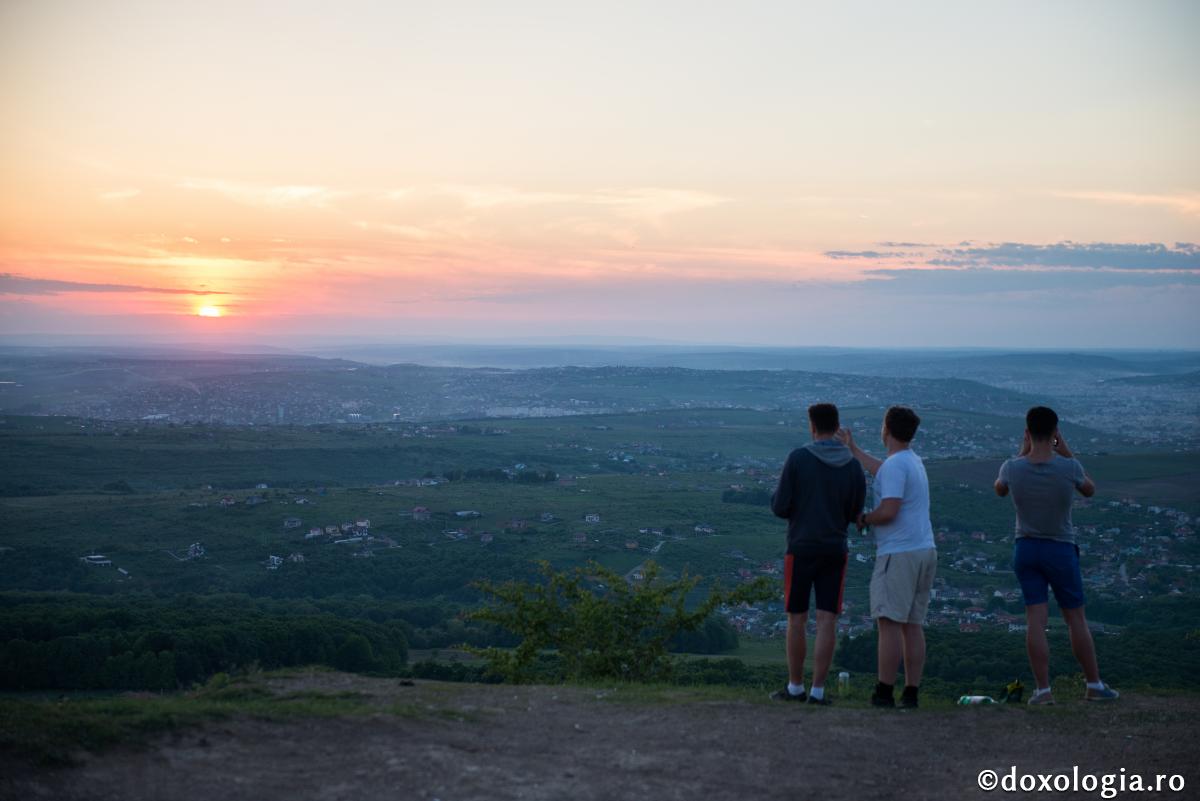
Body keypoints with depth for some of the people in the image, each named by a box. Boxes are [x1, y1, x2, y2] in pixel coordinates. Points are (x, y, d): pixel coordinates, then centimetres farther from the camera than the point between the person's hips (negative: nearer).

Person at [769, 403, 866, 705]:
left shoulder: (797, 459, -9)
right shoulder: (854, 467, 0)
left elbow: (780, 508, -7)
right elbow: (853, 513, 9)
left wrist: (778, 496, 16)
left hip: (801, 549, -2)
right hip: (835, 551, 2)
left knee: (796, 620, 9)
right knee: (826, 621, 3)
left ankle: (795, 687, 15)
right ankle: (818, 690, 2)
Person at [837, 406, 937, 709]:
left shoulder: (895, 465, -12)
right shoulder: (913, 461, 18)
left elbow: (889, 511, -22)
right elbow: (883, 473, 40)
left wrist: (863, 519, -2)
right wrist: (853, 449, 50)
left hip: (899, 553, -9)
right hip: (925, 551, 9)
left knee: (889, 622, -7)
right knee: (913, 625, 8)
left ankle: (884, 692, -8)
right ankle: (911, 693, 8)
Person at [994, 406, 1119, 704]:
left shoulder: (1012, 468, -11)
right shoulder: (1069, 467, -15)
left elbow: (1000, 490, 14)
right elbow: (1090, 490, 8)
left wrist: (1022, 454, 12)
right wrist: (1068, 454, 7)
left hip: (1025, 548, 1)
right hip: (1061, 549, -1)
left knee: (1036, 619, 1)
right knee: (1076, 618, 9)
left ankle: (1043, 689, -1)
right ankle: (1094, 685, 17)